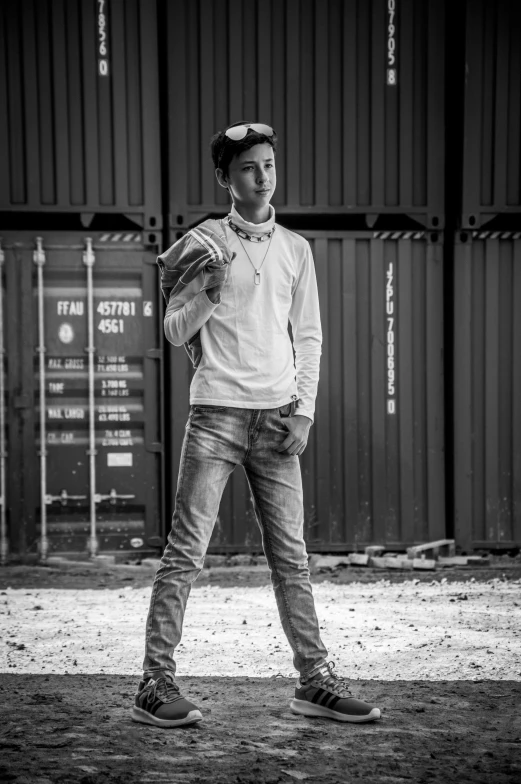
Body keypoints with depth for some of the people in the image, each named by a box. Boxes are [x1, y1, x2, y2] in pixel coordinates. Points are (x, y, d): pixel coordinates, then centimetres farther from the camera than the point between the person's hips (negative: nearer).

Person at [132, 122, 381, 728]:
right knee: (186, 551, -5)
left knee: (290, 554, 6)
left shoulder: (295, 248, 13)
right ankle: (156, 685, -2)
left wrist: (304, 410, 3)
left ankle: (315, 680, 11)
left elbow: (309, 336, 14)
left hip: (277, 416, 3)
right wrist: (208, 293, -14)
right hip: (217, 411, -3)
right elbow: (174, 332, 5)